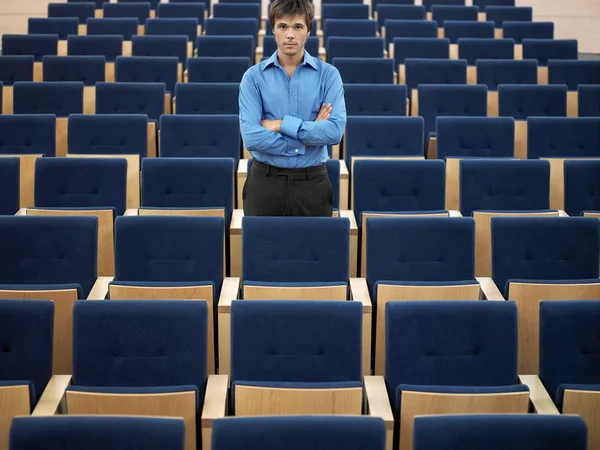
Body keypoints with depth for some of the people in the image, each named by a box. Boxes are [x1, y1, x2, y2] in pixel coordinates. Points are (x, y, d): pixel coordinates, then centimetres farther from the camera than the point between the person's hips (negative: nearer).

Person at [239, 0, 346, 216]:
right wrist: (307, 139, -11)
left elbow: (335, 130, -15)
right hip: (265, 182, 0)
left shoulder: (328, 74, 0)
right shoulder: (254, 76, -2)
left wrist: (280, 124, -14)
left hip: (312, 182, 0)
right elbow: (251, 137, -14)